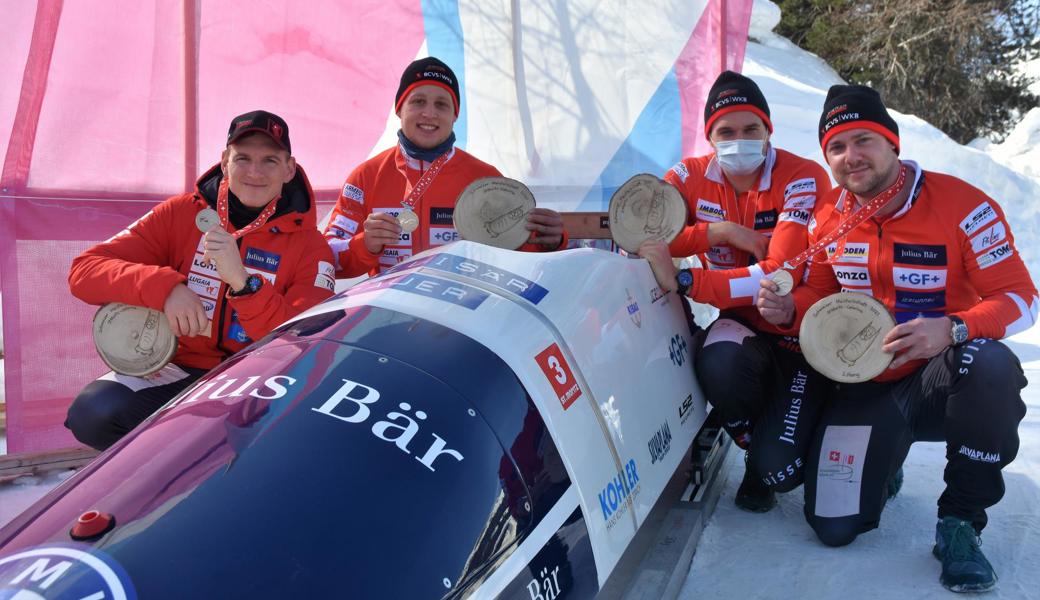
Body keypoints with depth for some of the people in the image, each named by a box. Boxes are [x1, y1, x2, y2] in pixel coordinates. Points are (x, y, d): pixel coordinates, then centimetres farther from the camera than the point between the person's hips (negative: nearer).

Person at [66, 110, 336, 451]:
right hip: (180, 369, 2)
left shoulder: (310, 247, -3)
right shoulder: (181, 214, 2)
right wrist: (165, 287, -22)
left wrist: (242, 281, -29)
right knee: (93, 412, -27)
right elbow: (84, 271, -3)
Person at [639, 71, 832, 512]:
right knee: (719, 364, -36)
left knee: (779, 471, -19)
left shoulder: (804, 179, -17)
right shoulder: (691, 177, -2)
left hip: (799, 331, -3)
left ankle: (769, 462, 23)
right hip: (742, 323, 3)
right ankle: (756, 445, 0)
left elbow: (779, 276, -28)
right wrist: (722, 231, -22)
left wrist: (683, 281, -38)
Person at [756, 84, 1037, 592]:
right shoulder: (828, 219, -1)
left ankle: (961, 522, -17)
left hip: (938, 379, -2)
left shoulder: (961, 205, -15)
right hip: (863, 390, 3)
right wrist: (789, 310, -13)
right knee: (834, 527, -8)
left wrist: (951, 329, -35)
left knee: (991, 365, -40)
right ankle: (885, 456, 29)